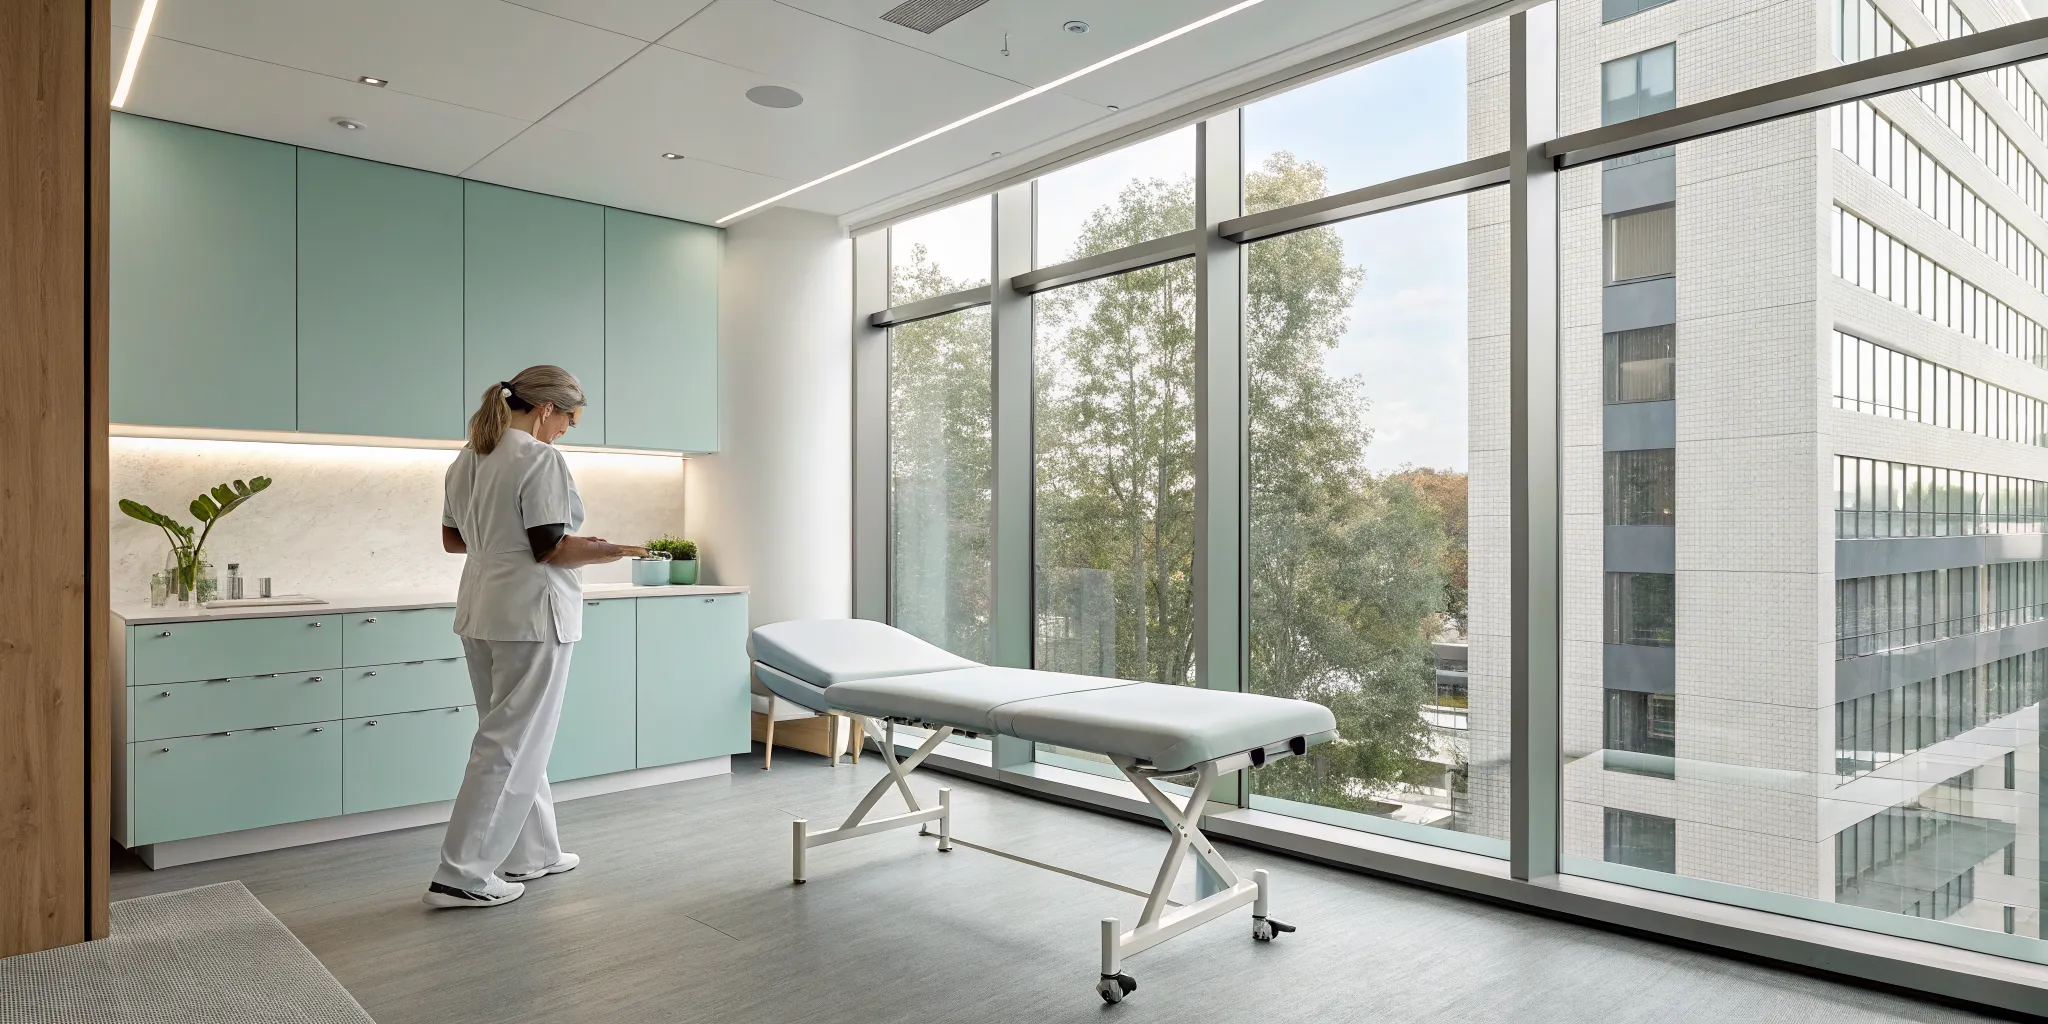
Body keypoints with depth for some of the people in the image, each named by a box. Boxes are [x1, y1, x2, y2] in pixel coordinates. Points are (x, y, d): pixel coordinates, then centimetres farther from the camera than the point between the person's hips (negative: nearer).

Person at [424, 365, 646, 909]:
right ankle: (462, 875, 3)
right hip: (531, 616, -9)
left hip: (482, 613, 9)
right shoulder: (541, 459, -14)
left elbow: (453, 539, 17)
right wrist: (606, 550, -4)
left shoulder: (467, 459, 11)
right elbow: (551, 548, -18)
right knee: (513, 744, -1)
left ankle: (530, 853, 27)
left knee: (514, 737, 17)